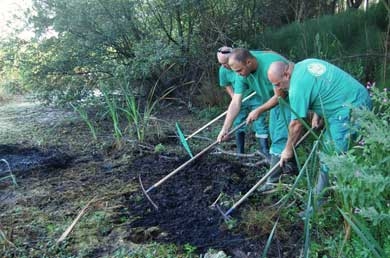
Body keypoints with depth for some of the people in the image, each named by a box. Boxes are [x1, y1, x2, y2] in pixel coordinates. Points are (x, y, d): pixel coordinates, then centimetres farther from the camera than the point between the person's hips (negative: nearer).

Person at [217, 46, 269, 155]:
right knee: (238, 124, 9)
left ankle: (265, 151, -2)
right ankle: (240, 152, 21)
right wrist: (234, 98, -8)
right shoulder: (223, 70, -14)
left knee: (259, 123, -6)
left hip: (255, 97, -4)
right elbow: (227, 85, 3)